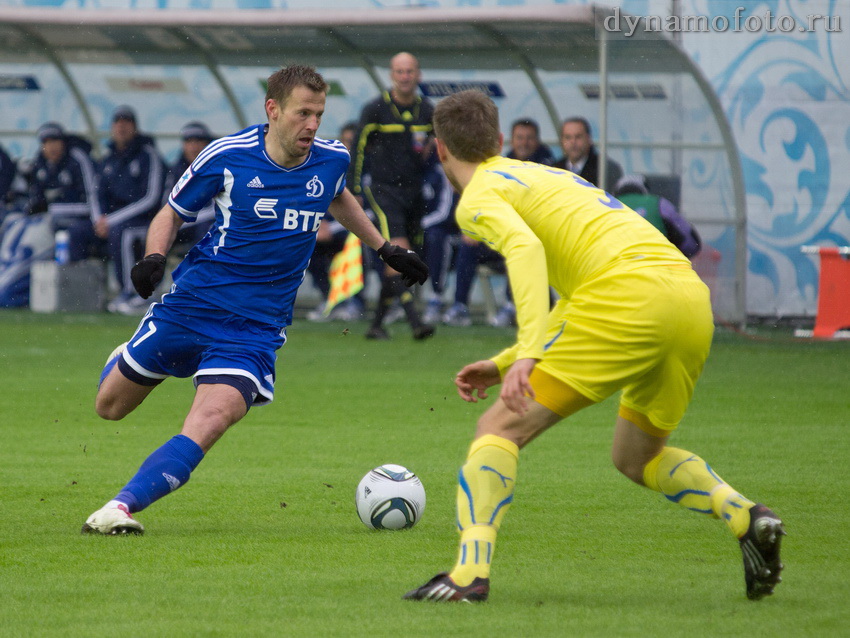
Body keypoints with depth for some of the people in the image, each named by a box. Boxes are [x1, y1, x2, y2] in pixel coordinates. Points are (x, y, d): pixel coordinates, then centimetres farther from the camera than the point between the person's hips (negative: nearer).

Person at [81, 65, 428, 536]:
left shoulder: (331, 160, 0)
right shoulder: (226, 157, -9)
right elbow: (172, 213, 3)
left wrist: (385, 248, 27)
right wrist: (153, 257, -16)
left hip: (256, 328, 1)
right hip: (192, 303, -1)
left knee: (208, 424, -26)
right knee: (110, 407, 15)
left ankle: (121, 507, -30)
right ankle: (124, 361, 51)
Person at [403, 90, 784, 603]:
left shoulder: (480, 198, 7)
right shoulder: (549, 177, 34)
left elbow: (524, 247, -16)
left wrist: (527, 355, -25)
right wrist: (503, 364, 38)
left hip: (630, 290, -8)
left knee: (501, 428, -2)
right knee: (635, 456, 26)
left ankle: (470, 572, -19)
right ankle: (746, 516, 3)